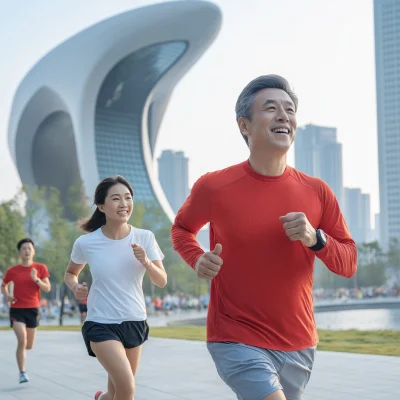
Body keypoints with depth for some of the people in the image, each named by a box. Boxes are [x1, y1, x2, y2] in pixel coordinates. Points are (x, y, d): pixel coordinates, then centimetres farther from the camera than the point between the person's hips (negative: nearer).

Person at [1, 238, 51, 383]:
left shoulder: (40, 268, 0)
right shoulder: (12, 271, 0)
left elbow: (47, 288, -5)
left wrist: (36, 279, -20)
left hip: (33, 309, 2)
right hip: (17, 309, -2)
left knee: (29, 346, 10)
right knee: (22, 340, -19)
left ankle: (21, 349, 47)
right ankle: (22, 373, -11)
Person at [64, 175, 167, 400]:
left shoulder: (145, 238, -7)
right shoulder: (86, 243, -11)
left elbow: (162, 282, -5)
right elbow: (70, 273, 8)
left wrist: (146, 262, -23)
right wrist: (75, 287, -13)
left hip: (135, 322, 4)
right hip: (101, 324, -3)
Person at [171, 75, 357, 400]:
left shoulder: (317, 192, -2)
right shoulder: (214, 186, -9)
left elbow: (348, 262, 2)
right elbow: (182, 228, 11)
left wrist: (315, 238, -17)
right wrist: (197, 260, -10)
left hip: (299, 345, 4)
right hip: (237, 341, -4)